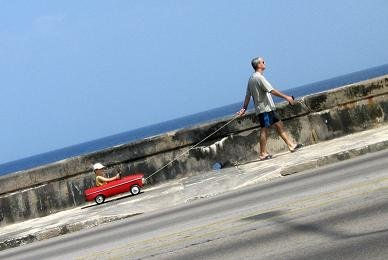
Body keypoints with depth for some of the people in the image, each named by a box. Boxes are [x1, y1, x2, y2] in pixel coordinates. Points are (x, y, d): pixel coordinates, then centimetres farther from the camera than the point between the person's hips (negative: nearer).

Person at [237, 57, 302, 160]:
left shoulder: (251, 78, 14)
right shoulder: (259, 77, -16)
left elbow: (248, 95, 16)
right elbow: (272, 90, -19)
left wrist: (244, 109, 18)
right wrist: (286, 97, -15)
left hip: (268, 109, 10)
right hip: (264, 108, -10)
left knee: (279, 125, 10)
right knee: (264, 129, -7)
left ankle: (291, 145, 12)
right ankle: (263, 154, -3)